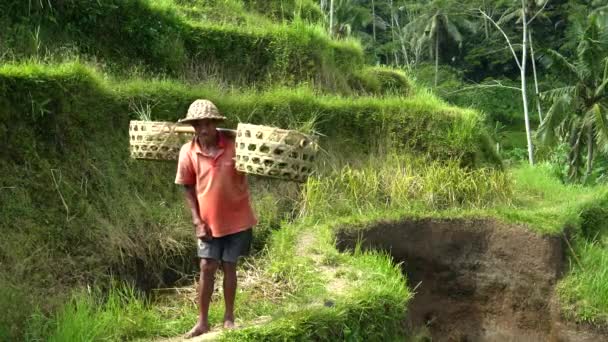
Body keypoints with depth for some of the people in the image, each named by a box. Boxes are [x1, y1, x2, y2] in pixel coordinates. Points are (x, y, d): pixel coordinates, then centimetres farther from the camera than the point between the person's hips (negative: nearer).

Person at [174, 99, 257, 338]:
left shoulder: (235, 144, -15)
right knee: (207, 268, 1)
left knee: (229, 267, 8)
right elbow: (188, 188, 0)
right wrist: (197, 221, -5)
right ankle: (202, 322, 12)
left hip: (237, 219, -1)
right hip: (209, 221, 1)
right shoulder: (188, 152, -10)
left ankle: (229, 318, 23)